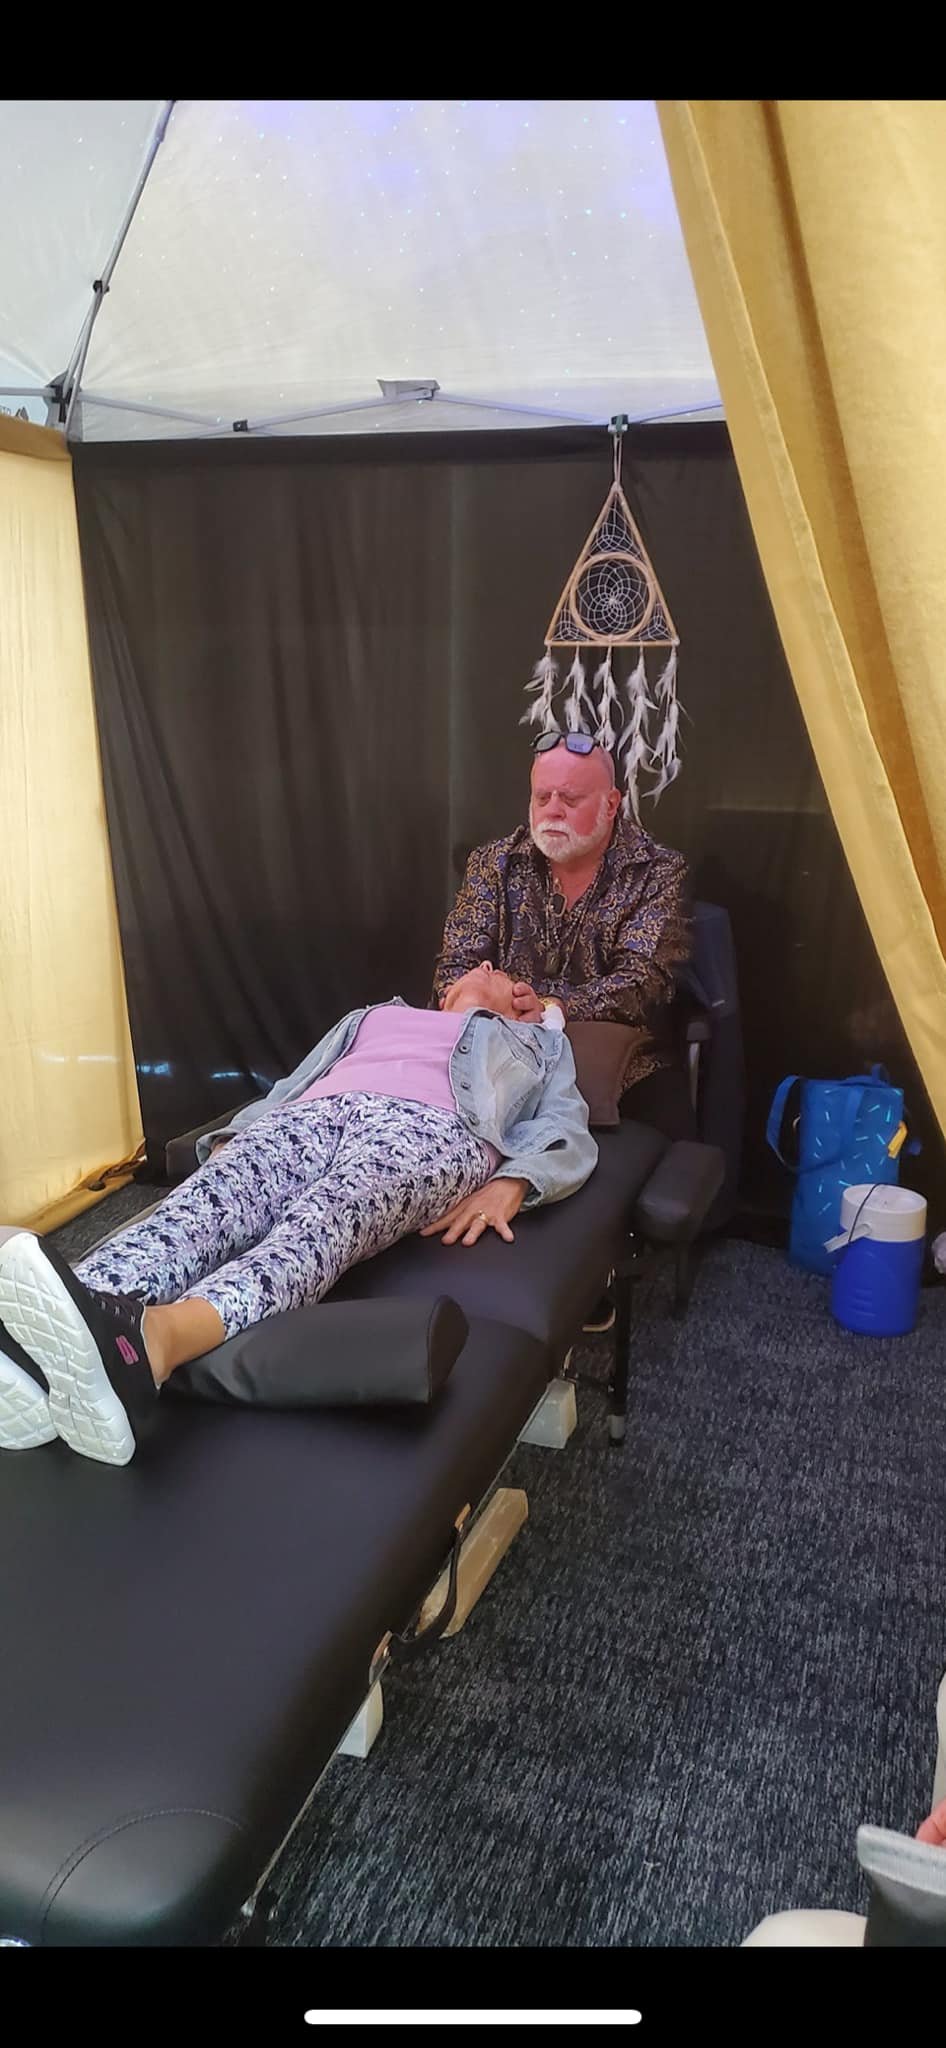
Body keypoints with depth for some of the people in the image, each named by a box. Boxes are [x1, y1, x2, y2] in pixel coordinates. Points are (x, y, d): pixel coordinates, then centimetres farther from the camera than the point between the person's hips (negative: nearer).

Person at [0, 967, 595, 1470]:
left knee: (323, 1218, -38)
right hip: (314, 1114, 3)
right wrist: (231, 1138, 7)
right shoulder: (369, 1016, 43)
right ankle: (49, 1343, -62)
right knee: (216, 1197, -33)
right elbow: (289, 1086, 31)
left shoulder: (538, 1042, 36)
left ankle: (151, 1338, -70)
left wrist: (511, 1184, -7)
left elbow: (568, 1131, 17)